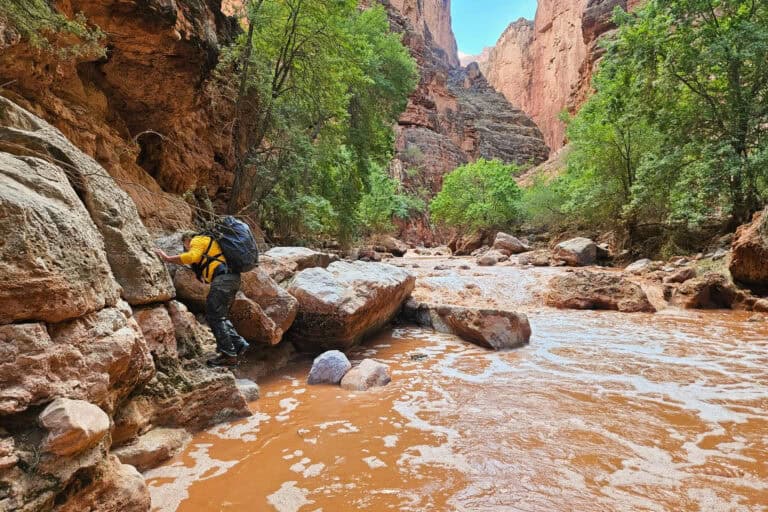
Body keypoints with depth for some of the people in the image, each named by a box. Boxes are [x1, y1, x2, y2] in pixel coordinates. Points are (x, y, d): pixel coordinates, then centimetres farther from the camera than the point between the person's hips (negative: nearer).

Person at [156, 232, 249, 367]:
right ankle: (239, 344, 9)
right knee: (220, 316, 15)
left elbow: (192, 256, -12)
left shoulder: (198, 240, 8)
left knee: (214, 317, -7)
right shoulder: (208, 242, 35)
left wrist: (167, 258, -6)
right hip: (233, 278, 9)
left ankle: (228, 355, -8)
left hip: (224, 278, -9)